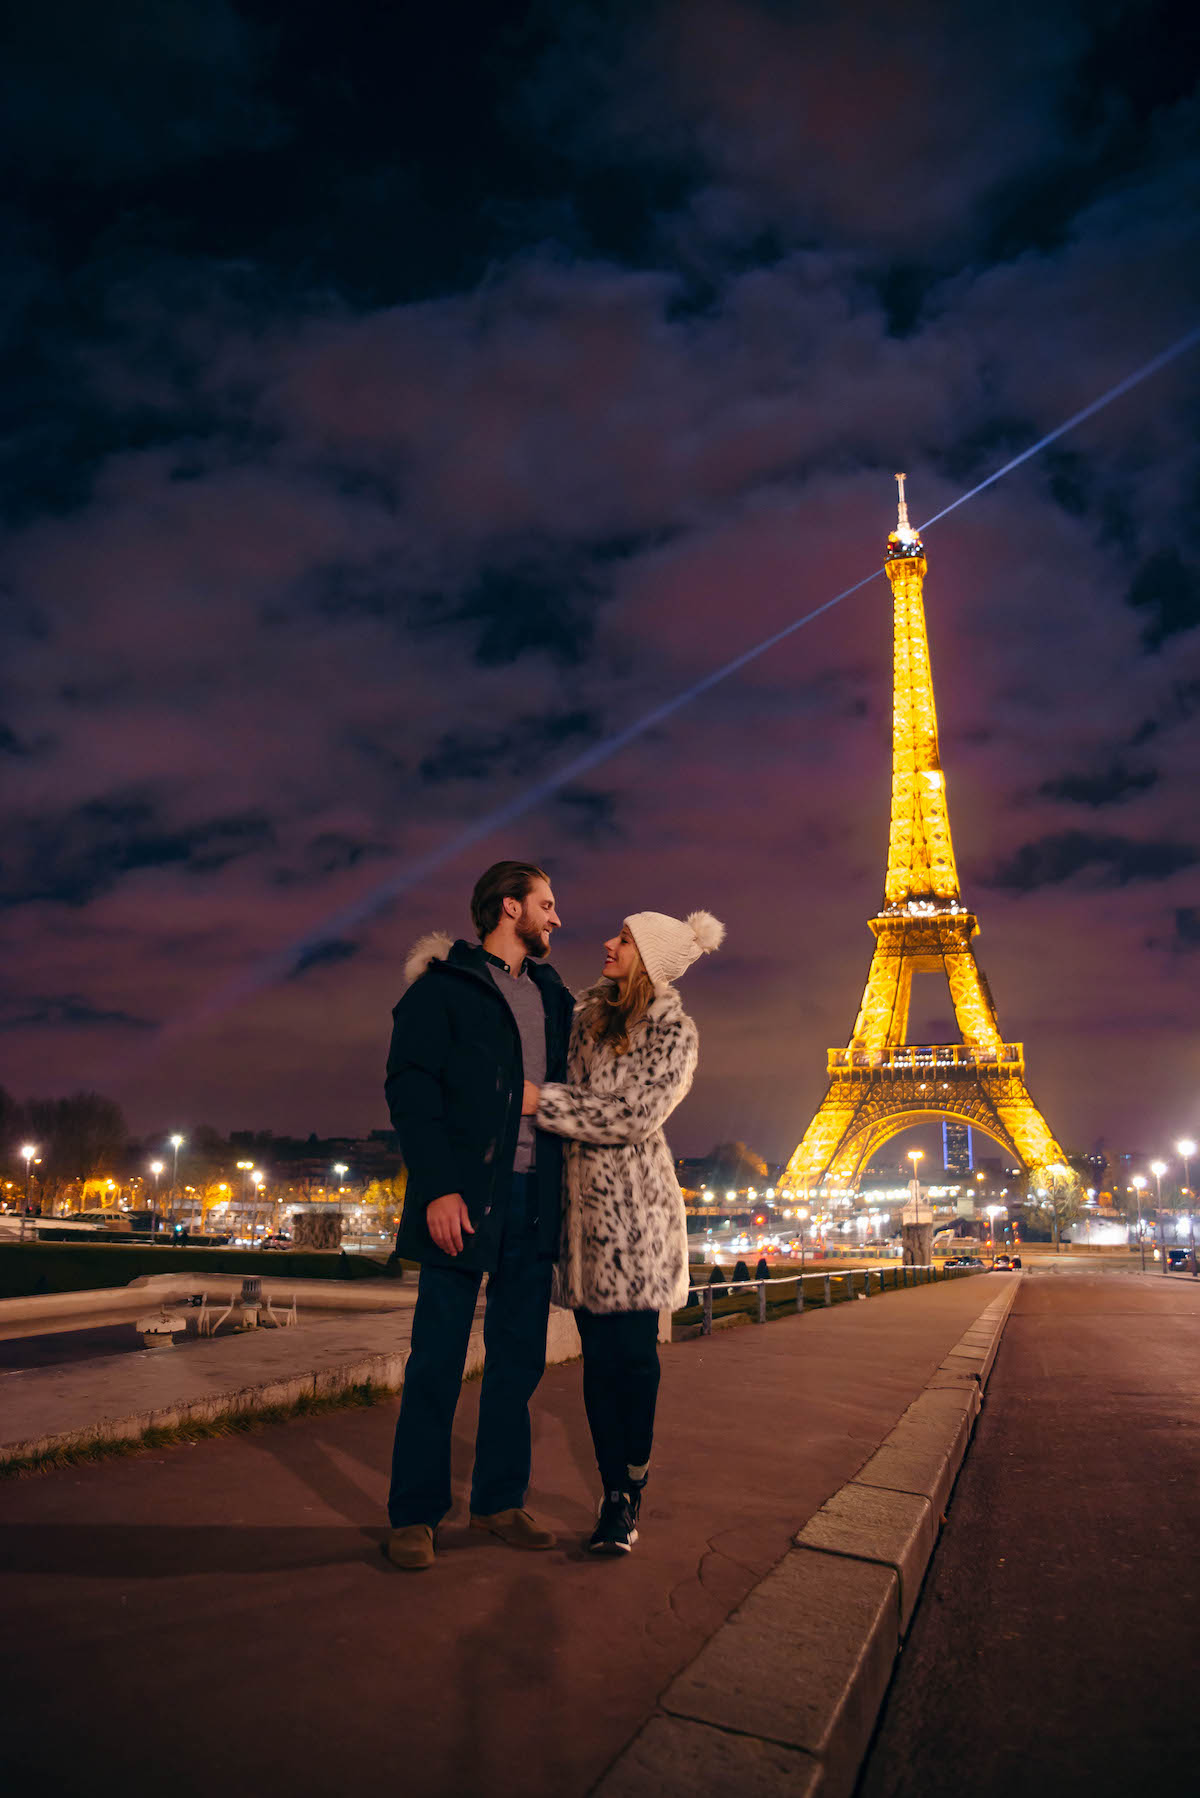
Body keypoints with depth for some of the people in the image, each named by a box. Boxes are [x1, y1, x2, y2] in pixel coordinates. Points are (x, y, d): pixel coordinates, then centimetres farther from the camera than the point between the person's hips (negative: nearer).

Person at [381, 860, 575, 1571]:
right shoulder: (443, 985, -2)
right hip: (464, 1197, -6)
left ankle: (500, 1500, 25)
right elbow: (409, 1086, -9)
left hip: (535, 1198, 6)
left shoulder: (553, 996, 16)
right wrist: (439, 1186, -16)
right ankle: (415, 1514, 15)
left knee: (519, 1355, 12)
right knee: (438, 1358, 1)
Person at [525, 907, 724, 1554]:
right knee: (598, 1353, 6)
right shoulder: (587, 1013, 12)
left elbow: (636, 1114, -14)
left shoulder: (673, 1032, -4)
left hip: (633, 1200, -4)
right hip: (579, 1193, 4)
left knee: (633, 1351, -2)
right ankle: (615, 1494, 16)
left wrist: (544, 1101, -15)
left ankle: (632, 1489, 16)